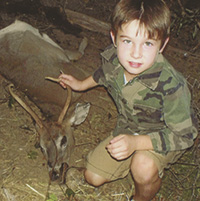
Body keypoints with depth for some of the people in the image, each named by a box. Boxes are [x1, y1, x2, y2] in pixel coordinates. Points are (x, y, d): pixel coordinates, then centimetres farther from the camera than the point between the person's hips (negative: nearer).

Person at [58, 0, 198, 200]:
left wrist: (136, 142, -41)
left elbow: (183, 135, -31)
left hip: (164, 137, -5)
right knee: (92, 177, 6)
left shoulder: (170, 85, -39)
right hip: (127, 129, 5)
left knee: (144, 167, -36)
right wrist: (81, 84, 24)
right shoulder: (111, 57, -22)